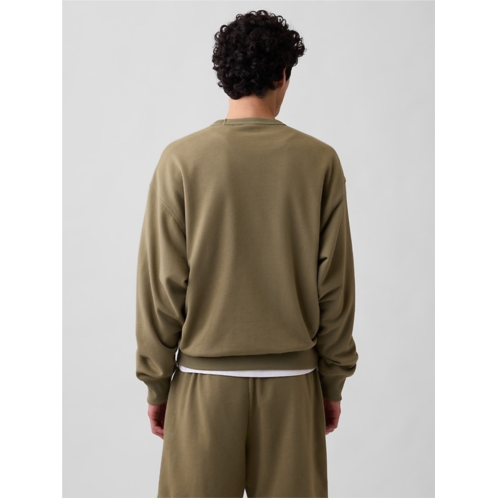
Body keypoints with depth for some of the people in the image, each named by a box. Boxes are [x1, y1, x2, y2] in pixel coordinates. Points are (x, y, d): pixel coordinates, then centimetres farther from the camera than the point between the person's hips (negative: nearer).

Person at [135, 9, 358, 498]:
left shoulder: (181, 160, -6)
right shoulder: (319, 161, -3)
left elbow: (162, 283, -5)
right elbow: (334, 283, -1)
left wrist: (156, 383, 5)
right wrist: (333, 382, 9)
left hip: (204, 379, -1)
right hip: (291, 382, 1)